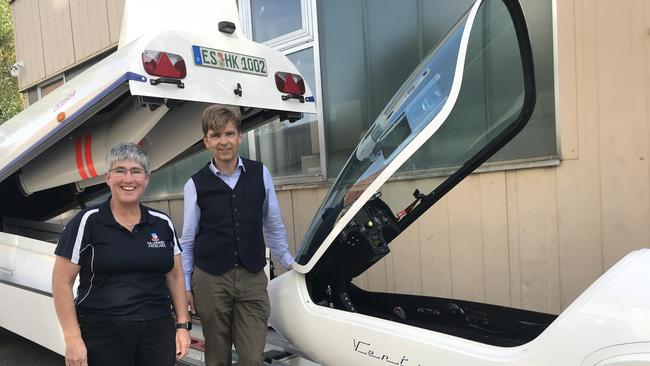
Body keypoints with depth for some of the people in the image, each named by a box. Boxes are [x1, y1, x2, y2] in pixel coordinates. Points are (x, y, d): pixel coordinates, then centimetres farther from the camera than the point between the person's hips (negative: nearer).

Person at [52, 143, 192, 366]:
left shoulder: (163, 224, 4)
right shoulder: (87, 222, -6)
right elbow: (62, 282, -5)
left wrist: (182, 325, 6)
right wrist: (73, 338, -10)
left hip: (158, 331, 3)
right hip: (101, 335, -3)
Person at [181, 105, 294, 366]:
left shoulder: (260, 173, 2)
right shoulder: (196, 184, 0)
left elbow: (273, 226, 11)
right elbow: (187, 240, 5)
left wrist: (288, 262, 13)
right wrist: (185, 286, 6)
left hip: (253, 278, 1)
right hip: (210, 280, 0)